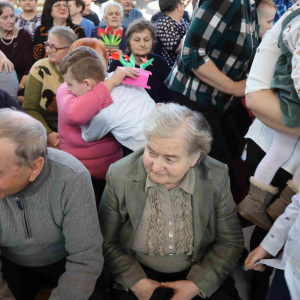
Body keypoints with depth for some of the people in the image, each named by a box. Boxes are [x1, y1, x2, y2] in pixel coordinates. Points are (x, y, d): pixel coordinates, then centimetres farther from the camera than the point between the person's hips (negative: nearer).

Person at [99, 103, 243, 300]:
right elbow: (106, 242, -4)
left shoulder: (217, 178, -13)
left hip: (198, 275, 3)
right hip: (139, 275, -2)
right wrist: (135, 282, -15)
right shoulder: (119, 176, -14)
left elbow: (230, 242, -3)